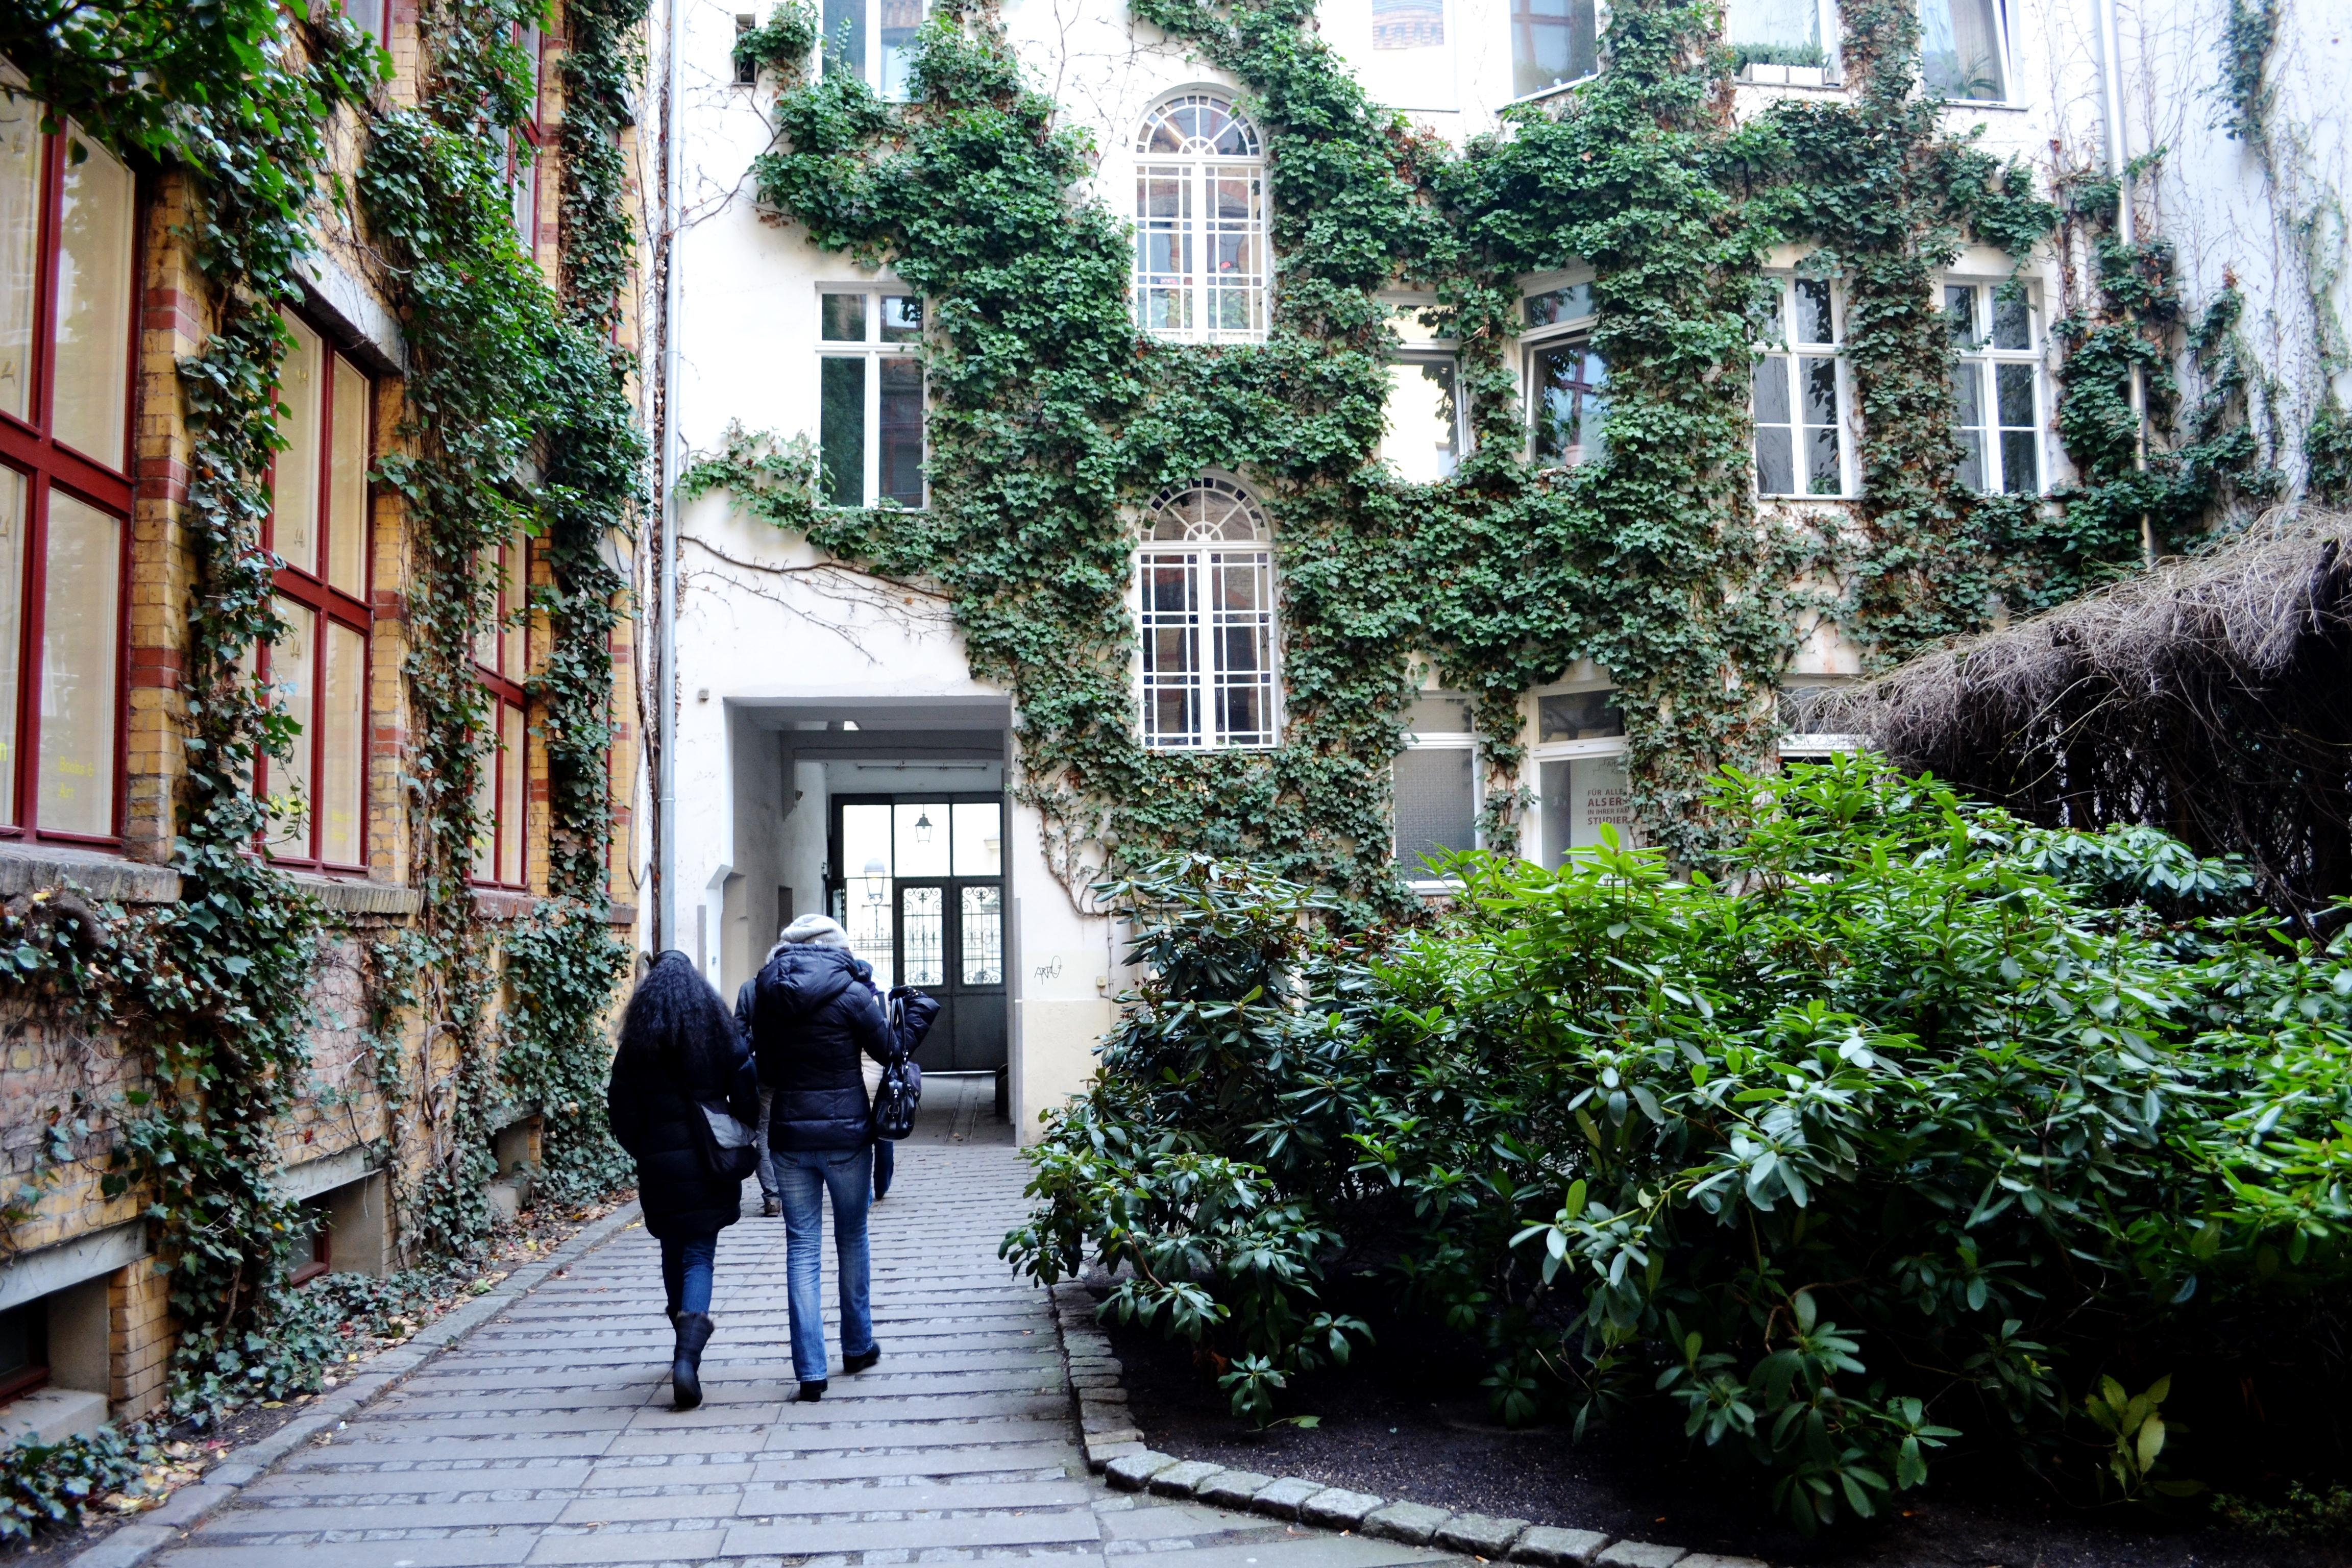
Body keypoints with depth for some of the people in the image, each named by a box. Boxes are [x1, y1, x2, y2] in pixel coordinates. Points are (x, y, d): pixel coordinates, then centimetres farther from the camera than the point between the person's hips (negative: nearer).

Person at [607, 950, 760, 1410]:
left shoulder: (636, 1045, -2)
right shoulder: (721, 1034, -4)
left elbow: (622, 1112, -2)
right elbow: (747, 1098, -4)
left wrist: (645, 1153, 13)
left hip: (659, 1168, 1)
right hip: (709, 1165, -1)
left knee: (673, 1252, 18)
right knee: (699, 1256, 1)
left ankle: (687, 1350, 30)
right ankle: (688, 1355, -19)